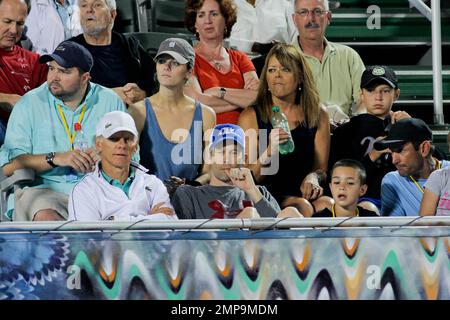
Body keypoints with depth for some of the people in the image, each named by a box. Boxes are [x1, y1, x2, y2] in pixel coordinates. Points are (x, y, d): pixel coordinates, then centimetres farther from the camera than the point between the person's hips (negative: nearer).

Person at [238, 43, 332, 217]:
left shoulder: (318, 115, 10)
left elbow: (321, 168, 13)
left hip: (304, 193, 3)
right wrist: (268, 153, -23)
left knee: (328, 205, -31)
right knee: (303, 208, -33)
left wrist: (313, 177, -12)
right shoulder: (251, 116, 2)